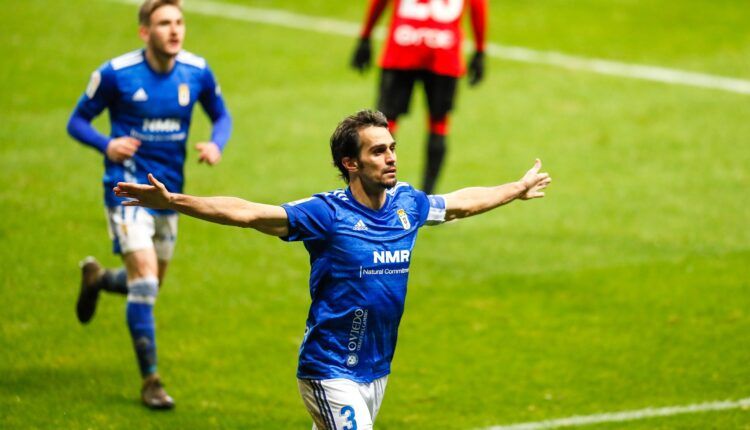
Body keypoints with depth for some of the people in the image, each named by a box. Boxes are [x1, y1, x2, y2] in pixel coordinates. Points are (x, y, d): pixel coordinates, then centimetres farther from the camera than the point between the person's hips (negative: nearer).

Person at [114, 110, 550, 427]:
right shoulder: (328, 213, -14)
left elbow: (461, 202, 25)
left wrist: (518, 189, 39)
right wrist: (173, 201, -31)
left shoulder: (407, 204, 4)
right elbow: (247, 212, -21)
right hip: (331, 373, -6)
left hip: (377, 369, 6)